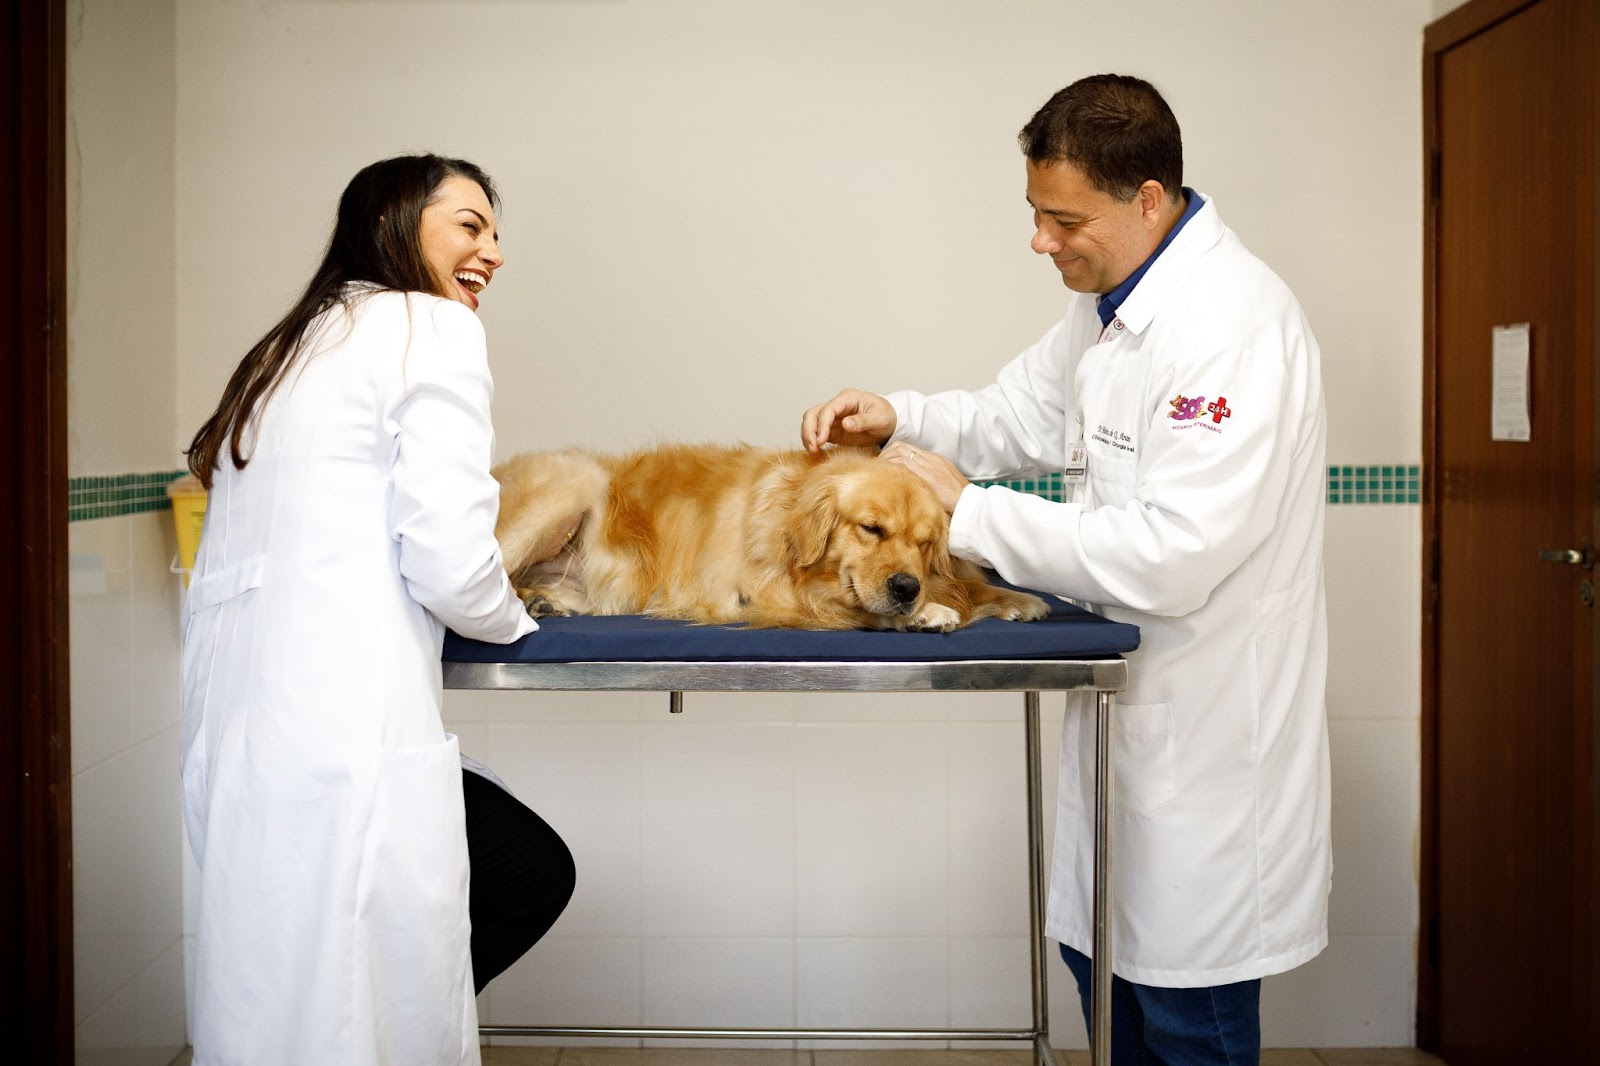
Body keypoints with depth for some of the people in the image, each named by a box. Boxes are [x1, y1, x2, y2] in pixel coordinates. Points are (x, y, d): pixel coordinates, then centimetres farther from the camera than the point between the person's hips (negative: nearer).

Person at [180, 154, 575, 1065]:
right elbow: (449, 563, -13)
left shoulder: (287, 350, 24)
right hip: (340, 737, -9)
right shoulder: (436, 328, -2)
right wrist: (511, 620, 8)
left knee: (535, 873, 18)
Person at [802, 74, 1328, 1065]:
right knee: (1098, 956, 22)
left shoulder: (1235, 325, -25)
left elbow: (1170, 559, -31)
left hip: (1207, 728, -9)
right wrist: (899, 417, 0)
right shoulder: (1109, 299, 6)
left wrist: (968, 510, -22)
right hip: (1129, 702, 9)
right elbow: (1024, 416, 19)